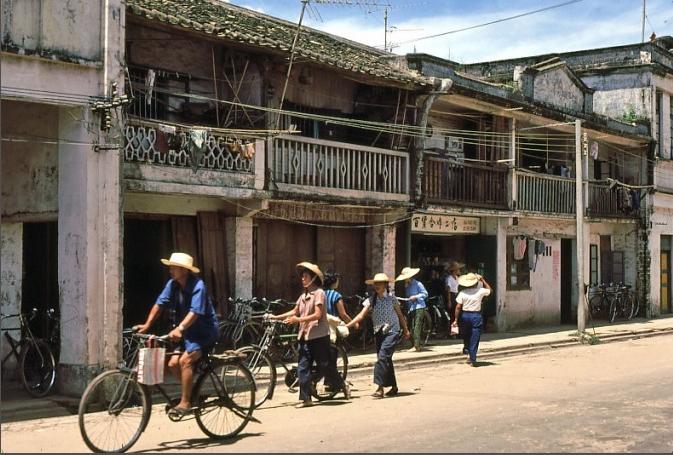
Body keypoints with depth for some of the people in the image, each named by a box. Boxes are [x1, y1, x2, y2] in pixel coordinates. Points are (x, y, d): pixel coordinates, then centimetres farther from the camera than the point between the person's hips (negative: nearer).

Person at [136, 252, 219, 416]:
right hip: (188, 333, 7)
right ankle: (194, 394, 13)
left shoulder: (198, 285, -22)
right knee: (172, 363, -5)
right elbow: (160, 304, -2)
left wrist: (179, 329, -44)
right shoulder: (172, 284, -1)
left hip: (205, 332, -7)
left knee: (185, 360, -24)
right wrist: (147, 325, -12)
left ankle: (185, 403, -16)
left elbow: (195, 312, -32)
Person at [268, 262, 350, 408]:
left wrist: (298, 320, -23)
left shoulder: (319, 293, -9)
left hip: (318, 336, -7)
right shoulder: (303, 295, 15)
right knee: (302, 367, 1)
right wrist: (277, 317, 7)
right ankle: (305, 398, 4)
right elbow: (295, 311, 14)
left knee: (324, 366, 1)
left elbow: (317, 315, -17)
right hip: (304, 336, 7)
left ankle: (343, 386, 22)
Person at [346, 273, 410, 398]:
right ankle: (394, 387, 23)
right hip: (379, 332, 5)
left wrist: (405, 330, 16)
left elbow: (400, 315, 10)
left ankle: (380, 388, -20)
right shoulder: (371, 300, 3)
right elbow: (361, 315, -4)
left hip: (392, 331, -5)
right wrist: (347, 325, -16)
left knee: (383, 357, -18)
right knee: (385, 359, 10)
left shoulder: (391, 298, -2)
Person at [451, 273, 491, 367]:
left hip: (465, 315, 1)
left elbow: (458, 307, -6)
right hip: (476, 316, -1)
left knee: (466, 335, 27)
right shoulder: (480, 291, -7)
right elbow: (489, 290, 14)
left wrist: (456, 319, 0)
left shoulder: (462, 293, -5)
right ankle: (473, 359, 0)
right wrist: (483, 280, 17)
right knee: (474, 339, 1)